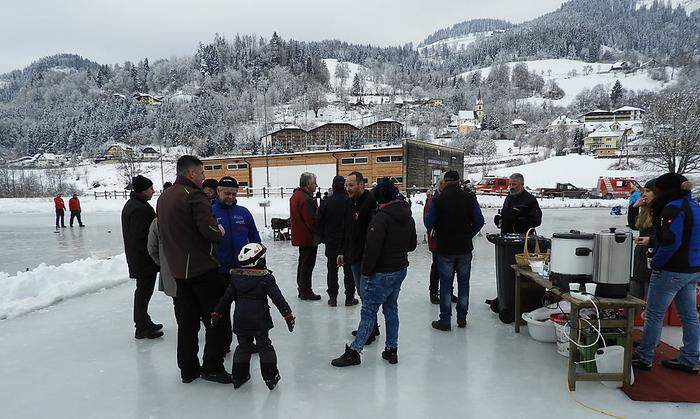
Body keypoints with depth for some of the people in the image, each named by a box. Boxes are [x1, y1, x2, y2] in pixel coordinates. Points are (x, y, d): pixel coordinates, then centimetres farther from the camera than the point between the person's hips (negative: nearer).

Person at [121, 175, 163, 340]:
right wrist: (153, 255, -16)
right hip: (144, 259, -11)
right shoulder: (139, 209, -22)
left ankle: (144, 322, 33)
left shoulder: (131, 204, 13)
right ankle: (142, 328, 9)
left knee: (143, 291, 20)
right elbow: (141, 238, -25)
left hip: (137, 258, 11)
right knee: (144, 291, -1)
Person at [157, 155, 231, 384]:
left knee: (187, 321, 16)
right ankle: (212, 367, 7)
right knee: (218, 318, 3)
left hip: (178, 269, 8)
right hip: (203, 268, -8)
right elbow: (211, 232, -23)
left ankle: (188, 369, 24)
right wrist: (220, 230, 0)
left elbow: (163, 232, 18)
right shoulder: (194, 195, -15)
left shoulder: (163, 197, 12)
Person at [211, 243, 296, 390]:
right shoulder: (265, 278, -11)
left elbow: (226, 298, 6)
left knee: (243, 346, 19)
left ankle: (239, 376, 27)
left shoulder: (236, 278, 2)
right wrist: (288, 315, -8)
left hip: (240, 321, 4)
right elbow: (278, 298, -11)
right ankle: (270, 377, 15)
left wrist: (217, 313, 16)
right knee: (264, 347, 9)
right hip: (260, 321, -4)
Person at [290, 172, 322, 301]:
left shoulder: (295, 195, 11)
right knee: (308, 265, -1)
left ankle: (302, 289, 29)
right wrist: (318, 232, -11)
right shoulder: (306, 199, -21)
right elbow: (311, 220, -23)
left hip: (300, 236, 10)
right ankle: (306, 292, 7)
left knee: (303, 263, 19)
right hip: (309, 237, -10)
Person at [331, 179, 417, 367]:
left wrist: (366, 270, -10)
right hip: (401, 269, 8)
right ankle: (391, 349, 23)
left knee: (368, 311, -2)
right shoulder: (408, 216, 6)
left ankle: (354, 351, 4)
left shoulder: (381, 217, -20)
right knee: (391, 308, 17)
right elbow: (412, 245, 16)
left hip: (383, 273, -8)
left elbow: (372, 248, -21)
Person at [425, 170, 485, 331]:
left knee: (446, 284, 5)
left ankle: (445, 320, 9)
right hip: (465, 248, 2)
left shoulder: (438, 199, -9)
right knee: (463, 283, 14)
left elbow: (429, 223, -11)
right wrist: (468, 235, 10)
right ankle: (462, 318, 21)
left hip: (445, 248, -2)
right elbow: (479, 221, -3)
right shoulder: (469, 198, -2)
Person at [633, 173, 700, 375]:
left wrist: (656, 263, -13)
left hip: (671, 271, -9)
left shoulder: (673, 208, -17)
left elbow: (671, 242, -25)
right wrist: (652, 240, 16)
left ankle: (643, 358, 10)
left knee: (654, 315, 1)